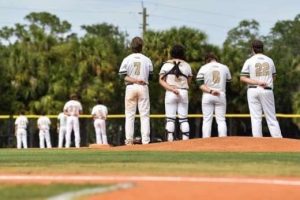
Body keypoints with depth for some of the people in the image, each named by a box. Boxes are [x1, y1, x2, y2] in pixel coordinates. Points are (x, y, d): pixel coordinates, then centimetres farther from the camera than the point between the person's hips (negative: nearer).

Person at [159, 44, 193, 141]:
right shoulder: (187, 65, 8)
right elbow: (189, 81, 8)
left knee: (170, 118, -1)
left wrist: (171, 89, -15)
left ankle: (170, 140, -8)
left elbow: (161, 80, -7)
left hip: (170, 93, -1)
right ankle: (186, 140, -2)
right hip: (184, 92, 1)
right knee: (183, 118, 4)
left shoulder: (166, 65, 4)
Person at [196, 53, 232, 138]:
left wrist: (210, 91, -18)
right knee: (221, 120, 3)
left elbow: (200, 84, -9)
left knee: (207, 120, 0)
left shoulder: (204, 68, 2)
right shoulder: (224, 68, 9)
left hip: (207, 96, -1)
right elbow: (229, 81, 9)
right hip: (221, 95, 1)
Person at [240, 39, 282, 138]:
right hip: (267, 91, 1)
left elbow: (242, 78, -8)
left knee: (256, 118, 0)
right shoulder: (270, 60, 8)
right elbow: (273, 77, 18)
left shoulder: (249, 61, 0)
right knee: (271, 118, 3)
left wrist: (257, 82, -12)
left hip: (253, 90, -1)